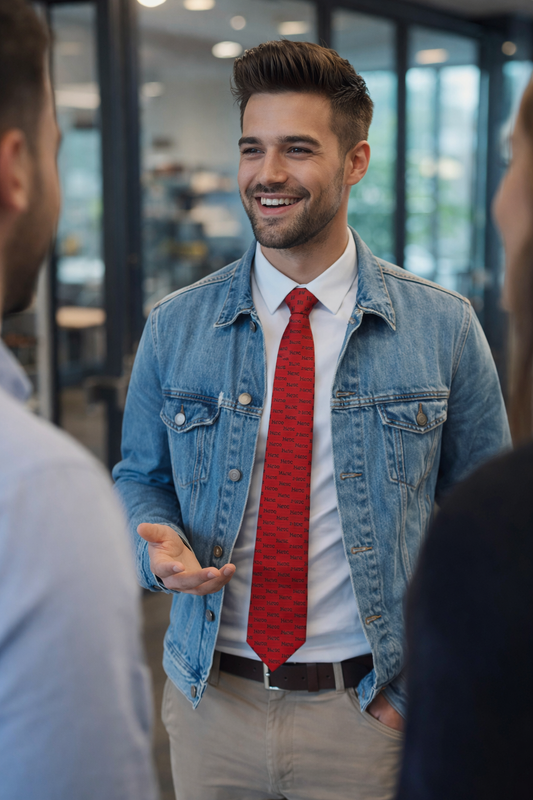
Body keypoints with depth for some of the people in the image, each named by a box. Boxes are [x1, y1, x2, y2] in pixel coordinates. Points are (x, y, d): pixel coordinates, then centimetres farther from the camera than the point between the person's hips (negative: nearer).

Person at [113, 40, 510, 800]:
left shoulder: (443, 328, -6)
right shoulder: (175, 328, -2)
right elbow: (140, 476, 8)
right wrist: (161, 545, -14)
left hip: (369, 707, -1)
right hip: (211, 699, 1)